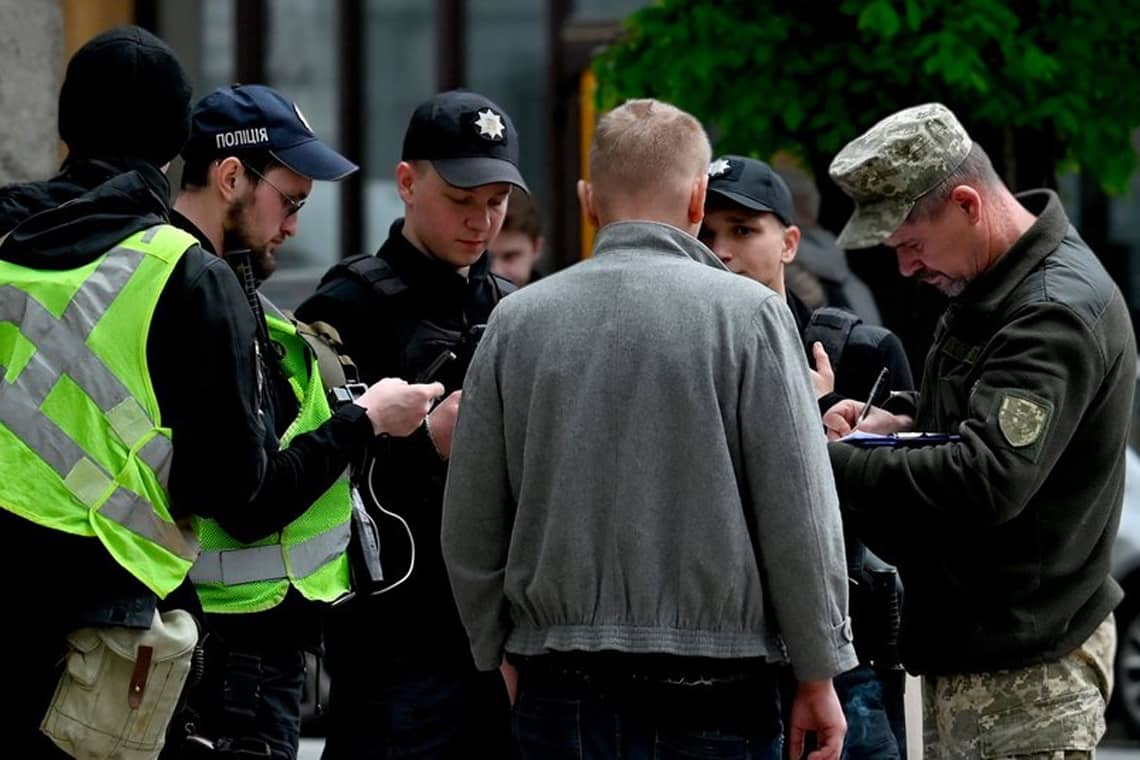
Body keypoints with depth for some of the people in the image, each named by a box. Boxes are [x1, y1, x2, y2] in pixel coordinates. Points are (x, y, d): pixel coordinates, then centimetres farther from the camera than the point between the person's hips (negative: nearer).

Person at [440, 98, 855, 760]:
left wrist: (506, 654, 22)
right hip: (714, 682, -3)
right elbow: (799, 515, -6)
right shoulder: (746, 313, -5)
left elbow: (469, 529, 9)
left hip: (559, 691, 3)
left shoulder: (517, 321, 5)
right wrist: (818, 677, 2)